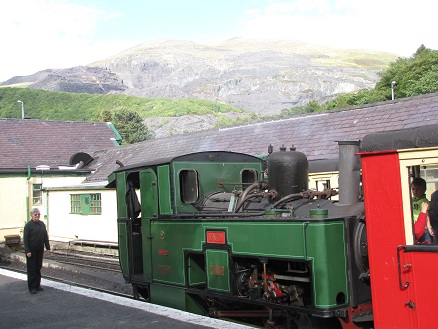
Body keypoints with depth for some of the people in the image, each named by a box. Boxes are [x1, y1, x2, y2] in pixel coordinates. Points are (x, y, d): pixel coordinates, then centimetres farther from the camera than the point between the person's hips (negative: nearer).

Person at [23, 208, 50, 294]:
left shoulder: (42, 224, 8)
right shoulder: (28, 225, -9)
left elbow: (45, 237, 12)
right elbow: (25, 239, -12)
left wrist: (48, 247, 8)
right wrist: (27, 251, -17)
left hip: (40, 250, 5)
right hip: (32, 250, -5)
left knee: (38, 268, 12)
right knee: (31, 268, 1)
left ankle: (37, 285, 22)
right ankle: (32, 287, 7)